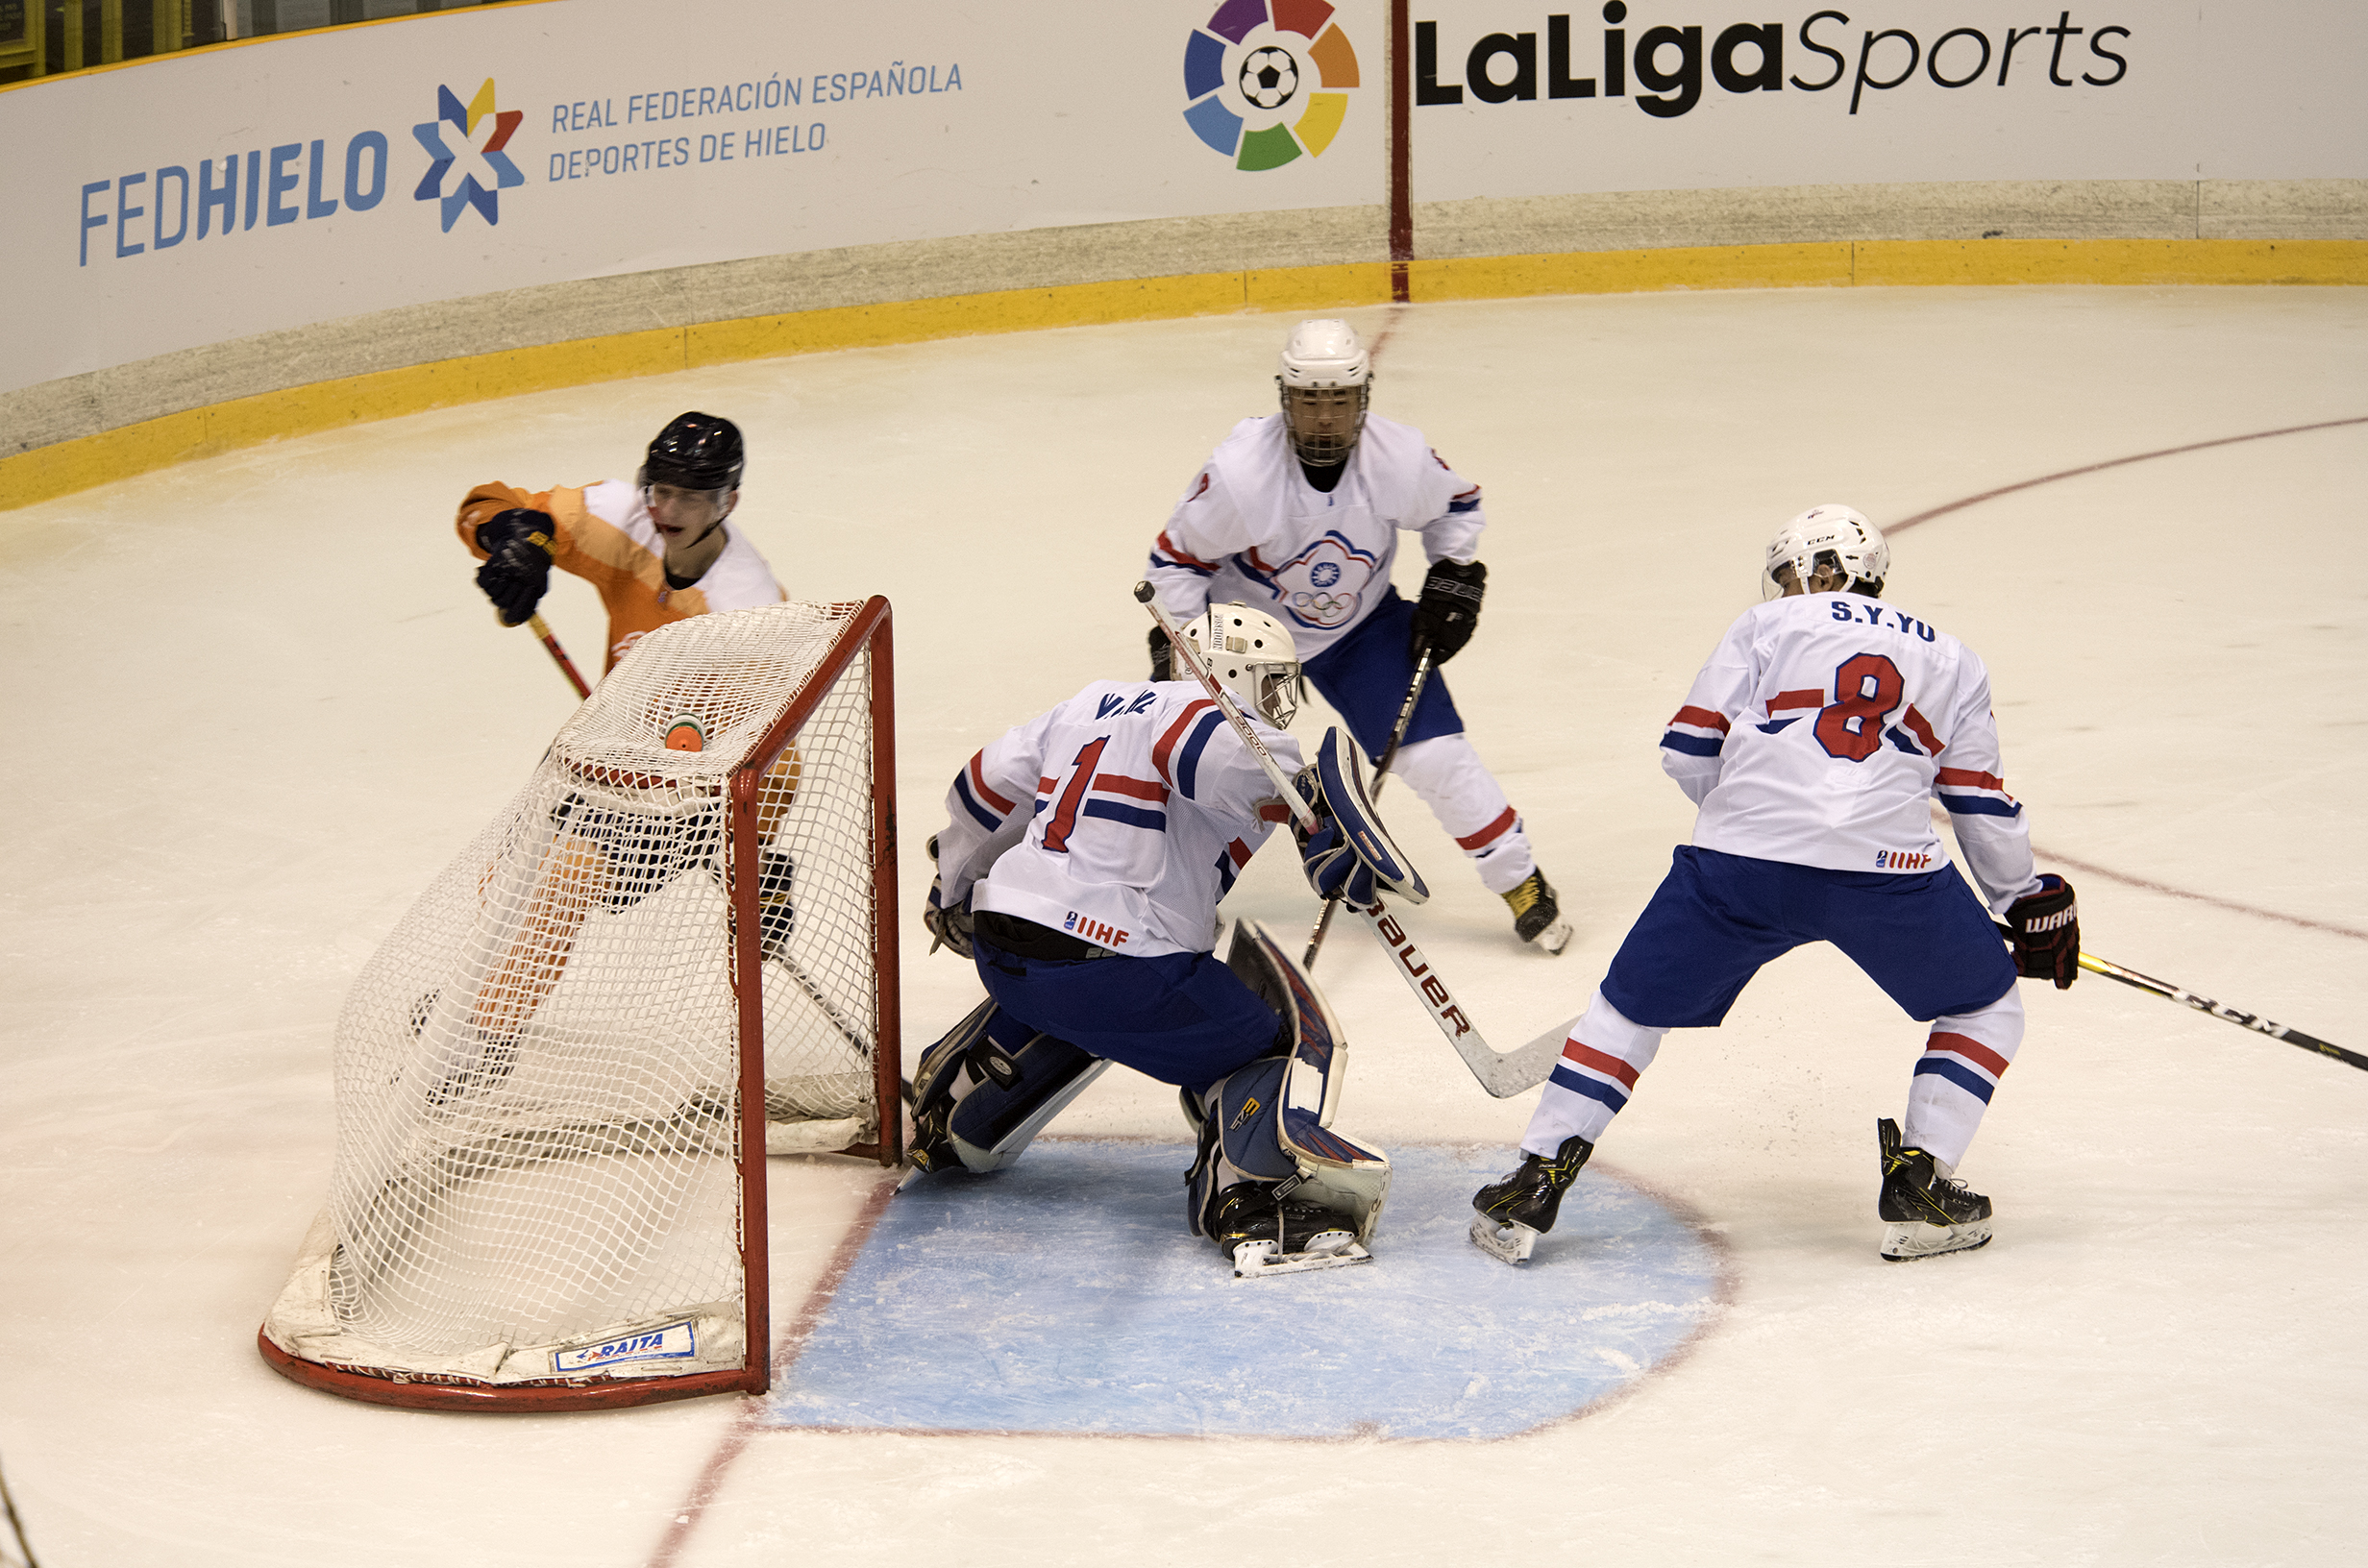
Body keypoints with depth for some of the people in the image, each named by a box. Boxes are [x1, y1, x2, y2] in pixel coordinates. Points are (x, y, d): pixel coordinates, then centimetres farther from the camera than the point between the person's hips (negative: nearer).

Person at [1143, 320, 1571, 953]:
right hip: (1243, 624, -1)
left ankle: (1520, 882, 10)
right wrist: (1175, 654, -17)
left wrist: (1453, 580, -8)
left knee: (1434, 752, -7)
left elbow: (1456, 504, 0)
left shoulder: (1401, 459, -24)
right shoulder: (1238, 472, -31)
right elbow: (1177, 558, -16)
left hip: (1360, 626, 1)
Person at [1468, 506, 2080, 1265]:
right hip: (1887, 871, 0)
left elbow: (1688, 749, 11)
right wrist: (2029, 903, 33)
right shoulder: (1952, 660, 24)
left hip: (1742, 860, 0)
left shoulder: (1765, 626, 18)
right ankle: (1918, 1184, 11)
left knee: (1632, 1004, 17)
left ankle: (1536, 1181, 13)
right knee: (1984, 1006, 23)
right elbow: (1984, 805, 20)